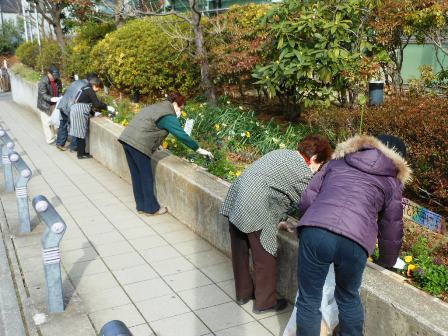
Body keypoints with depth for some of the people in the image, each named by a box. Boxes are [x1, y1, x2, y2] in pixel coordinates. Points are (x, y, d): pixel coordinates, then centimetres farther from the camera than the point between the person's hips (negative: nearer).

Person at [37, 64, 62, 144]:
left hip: (54, 104, 6)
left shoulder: (58, 80, -3)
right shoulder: (43, 82, -21)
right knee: (47, 122, 2)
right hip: (45, 105, -6)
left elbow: (59, 91, 6)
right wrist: (51, 99, -40)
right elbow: (43, 94, -24)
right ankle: (50, 139, 11)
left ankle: (53, 137, 32)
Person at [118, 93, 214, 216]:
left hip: (127, 138, 9)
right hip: (138, 144, -9)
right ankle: (151, 208, 13)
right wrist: (199, 149, -7)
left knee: (137, 175, 15)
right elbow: (181, 135, -13)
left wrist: (157, 143, 36)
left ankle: (141, 206, 24)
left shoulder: (156, 107, 21)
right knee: (147, 177, 3)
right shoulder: (168, 116, -7)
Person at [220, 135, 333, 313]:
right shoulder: (303, 172, -7)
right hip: (256, 213, -9)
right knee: (265, 258, 9)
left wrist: (280, 219, 23)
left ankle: (243, 293, 38)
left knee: (240, 252, 20)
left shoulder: (282, 153, 19)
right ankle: (265, 302, 24)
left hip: (235, 202, 9)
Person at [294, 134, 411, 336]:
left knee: (308, 300, 18)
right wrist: (386, 263, 47)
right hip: (355, 242, 0)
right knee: (348, 298, 28)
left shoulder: (338, 161, 28)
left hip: (315, 232, 0)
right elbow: (391, 230, 30)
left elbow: (306, 200, 21)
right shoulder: (391, 182, 25)